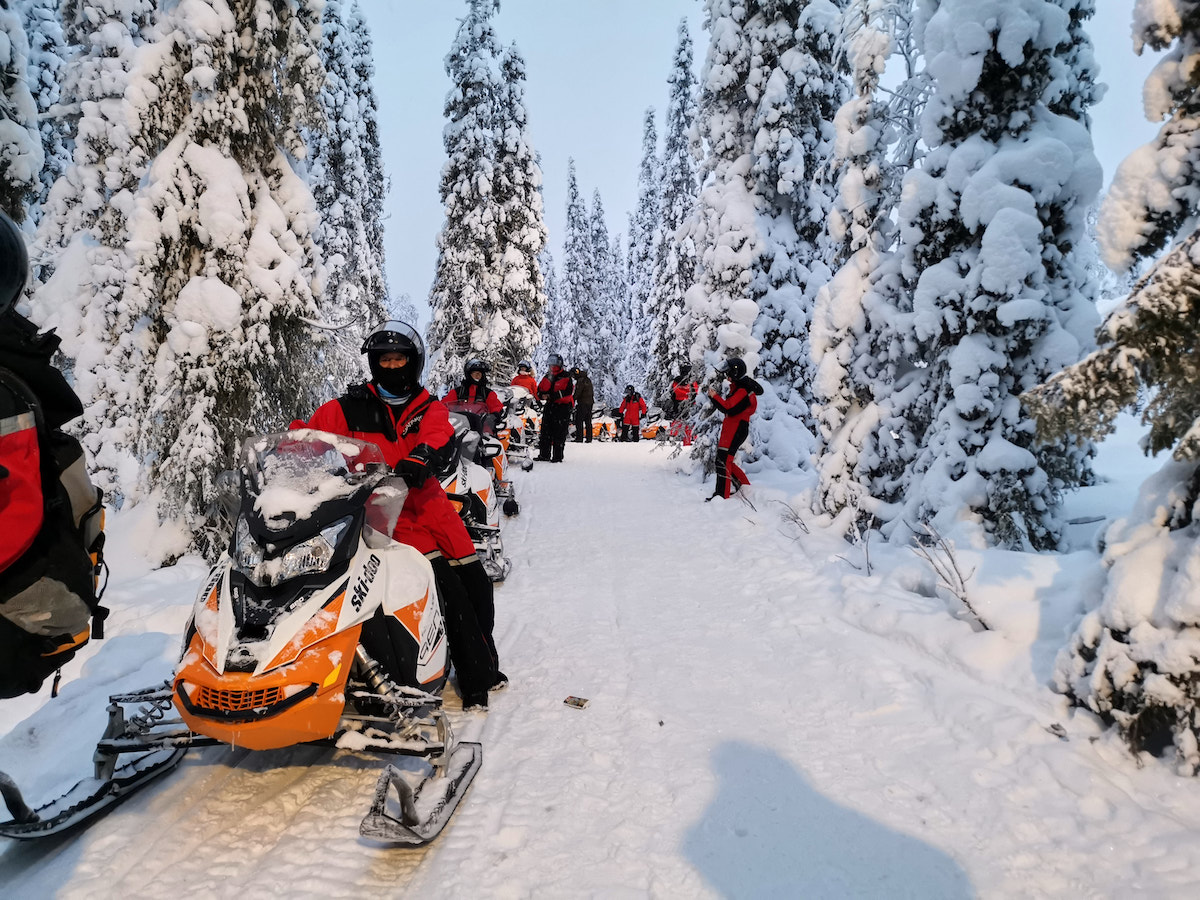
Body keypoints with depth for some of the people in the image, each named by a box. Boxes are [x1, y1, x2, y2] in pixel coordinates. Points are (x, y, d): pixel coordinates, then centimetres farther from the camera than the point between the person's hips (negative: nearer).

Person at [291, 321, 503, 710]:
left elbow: (440, 439, -13)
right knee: (447, 586, -16)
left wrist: (421, 458, -35)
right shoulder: (348, 409, 6)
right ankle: (476, 677, -4)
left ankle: (484, 663, 26)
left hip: (429, 505, 3)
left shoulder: (430, 409, 8)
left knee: (475, 583, 4)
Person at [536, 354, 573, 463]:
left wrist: (553, 395, -23)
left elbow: (569, 392, -17)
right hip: (549, 406, 6)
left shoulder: (566, 377, -5)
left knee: (559, 434, -5)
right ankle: (544, 455, 11)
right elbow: (540, 390, 17)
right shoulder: (547, 377, 15)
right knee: (545, 432, 5)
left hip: (563, 408, -6)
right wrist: (542, 395, -8)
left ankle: (557, 457, 0)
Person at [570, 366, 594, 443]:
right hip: (590, 402, 9)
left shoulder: (581, 380, -14)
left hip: (582, 403, -9)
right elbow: (592, 391, 18)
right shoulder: (588, 379, 15)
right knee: (588, 421, 10)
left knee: (579, 420, -4)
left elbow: (577, 392, -18)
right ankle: (589, 438, 11)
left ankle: (579, 437, -6)